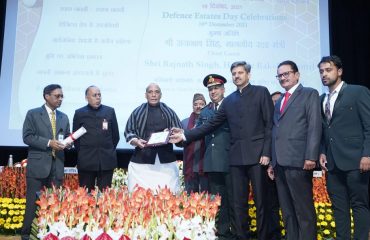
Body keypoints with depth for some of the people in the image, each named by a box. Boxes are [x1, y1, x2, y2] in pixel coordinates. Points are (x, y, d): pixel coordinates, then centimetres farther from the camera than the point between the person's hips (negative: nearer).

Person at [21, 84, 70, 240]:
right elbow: (27, 137, -8)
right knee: (34, 202, 2)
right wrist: (48, 143, -17)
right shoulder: (33, 114, 0)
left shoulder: (64, 117, 15)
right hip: (38, 165, -4)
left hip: (57, 166, 4)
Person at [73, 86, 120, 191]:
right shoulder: (79, 113, 5)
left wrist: (109, 150, 11)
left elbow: (115, 135, 11)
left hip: (107, 160, 1)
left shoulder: (110, 111, 7)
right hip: (86, 162, 0)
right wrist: (82, 153, 7)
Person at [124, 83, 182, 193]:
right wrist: (136, 141, -13)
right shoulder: (137, 112, 9)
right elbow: (128, 132, 7)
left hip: (166, 160, 1)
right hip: (142, 160, -1)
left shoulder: (169, 112, 12)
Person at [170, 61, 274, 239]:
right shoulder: (228, 101, 15)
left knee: (261, 201, 2)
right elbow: (211, 124, 12)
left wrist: (266, 152, -10)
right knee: (238, 202, 8)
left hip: (256, 154, -4)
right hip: (236, 156, 4)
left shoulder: (261, 92, 4)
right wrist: (185, 135, 3)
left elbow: (269, 124, -2)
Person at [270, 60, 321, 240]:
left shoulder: (309, 94, 4)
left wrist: (311, 156, -18)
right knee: (287, 210, 10)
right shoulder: (279, 102, 24)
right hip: (280, 162, 7)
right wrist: (272, 161, 13)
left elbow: (314, 126, -8)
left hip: (298, 161, -7)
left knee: (304, 209, -4)